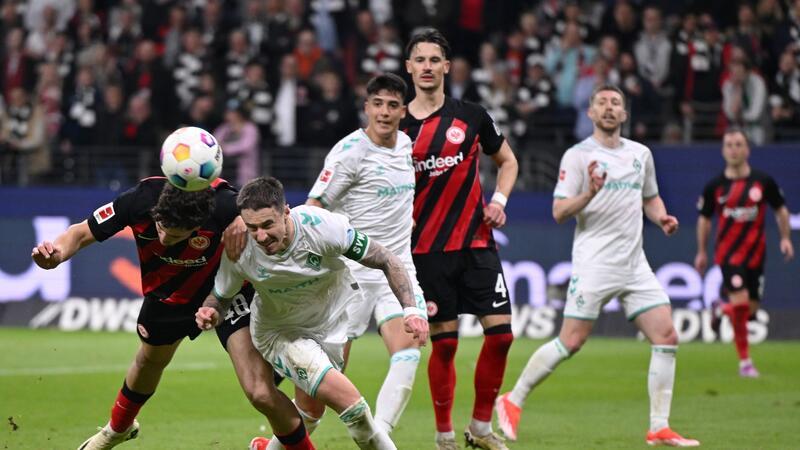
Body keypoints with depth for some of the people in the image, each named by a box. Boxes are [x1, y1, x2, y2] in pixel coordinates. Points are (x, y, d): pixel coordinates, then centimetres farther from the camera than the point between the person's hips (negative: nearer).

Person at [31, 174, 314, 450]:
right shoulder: (140, 199, -33)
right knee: (149, 363, 29)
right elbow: (82, 233, -19)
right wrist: (56, 253, -38)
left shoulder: (225, 205, -40)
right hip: (168, 293, 3)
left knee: (261, 393, -19)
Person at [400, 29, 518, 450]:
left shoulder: (472, 116, 3)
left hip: (476, 242, 2)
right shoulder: (397, 127, 0)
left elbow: (507, 160, 17)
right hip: (427, 249, -2)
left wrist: (499, 200, 0)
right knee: (444, 342, -3)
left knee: (500, 333, -5)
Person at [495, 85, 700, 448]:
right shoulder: (578, 156, -3)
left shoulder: (641, 154, 13)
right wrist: (590, 194, -24)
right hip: (594, 264, -5)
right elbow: (559, 212, -7)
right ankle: (512, 401, 9)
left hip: (635, 265, 5)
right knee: (571, 341, -8)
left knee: (666, 338, -5)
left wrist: (662, 218, 6)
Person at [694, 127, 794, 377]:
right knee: (740, 301, -19)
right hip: (728, 253, -2)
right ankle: (744, 361, -6)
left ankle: (721, 311, 40)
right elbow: (704, 218, 8)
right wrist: (702, 252, 9)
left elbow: (781, 209, 10)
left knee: (751, 309, 4)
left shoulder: (763, 182, -2)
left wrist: (785, 238, -1)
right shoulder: (715, 186, -3)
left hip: (755, 253, 3)